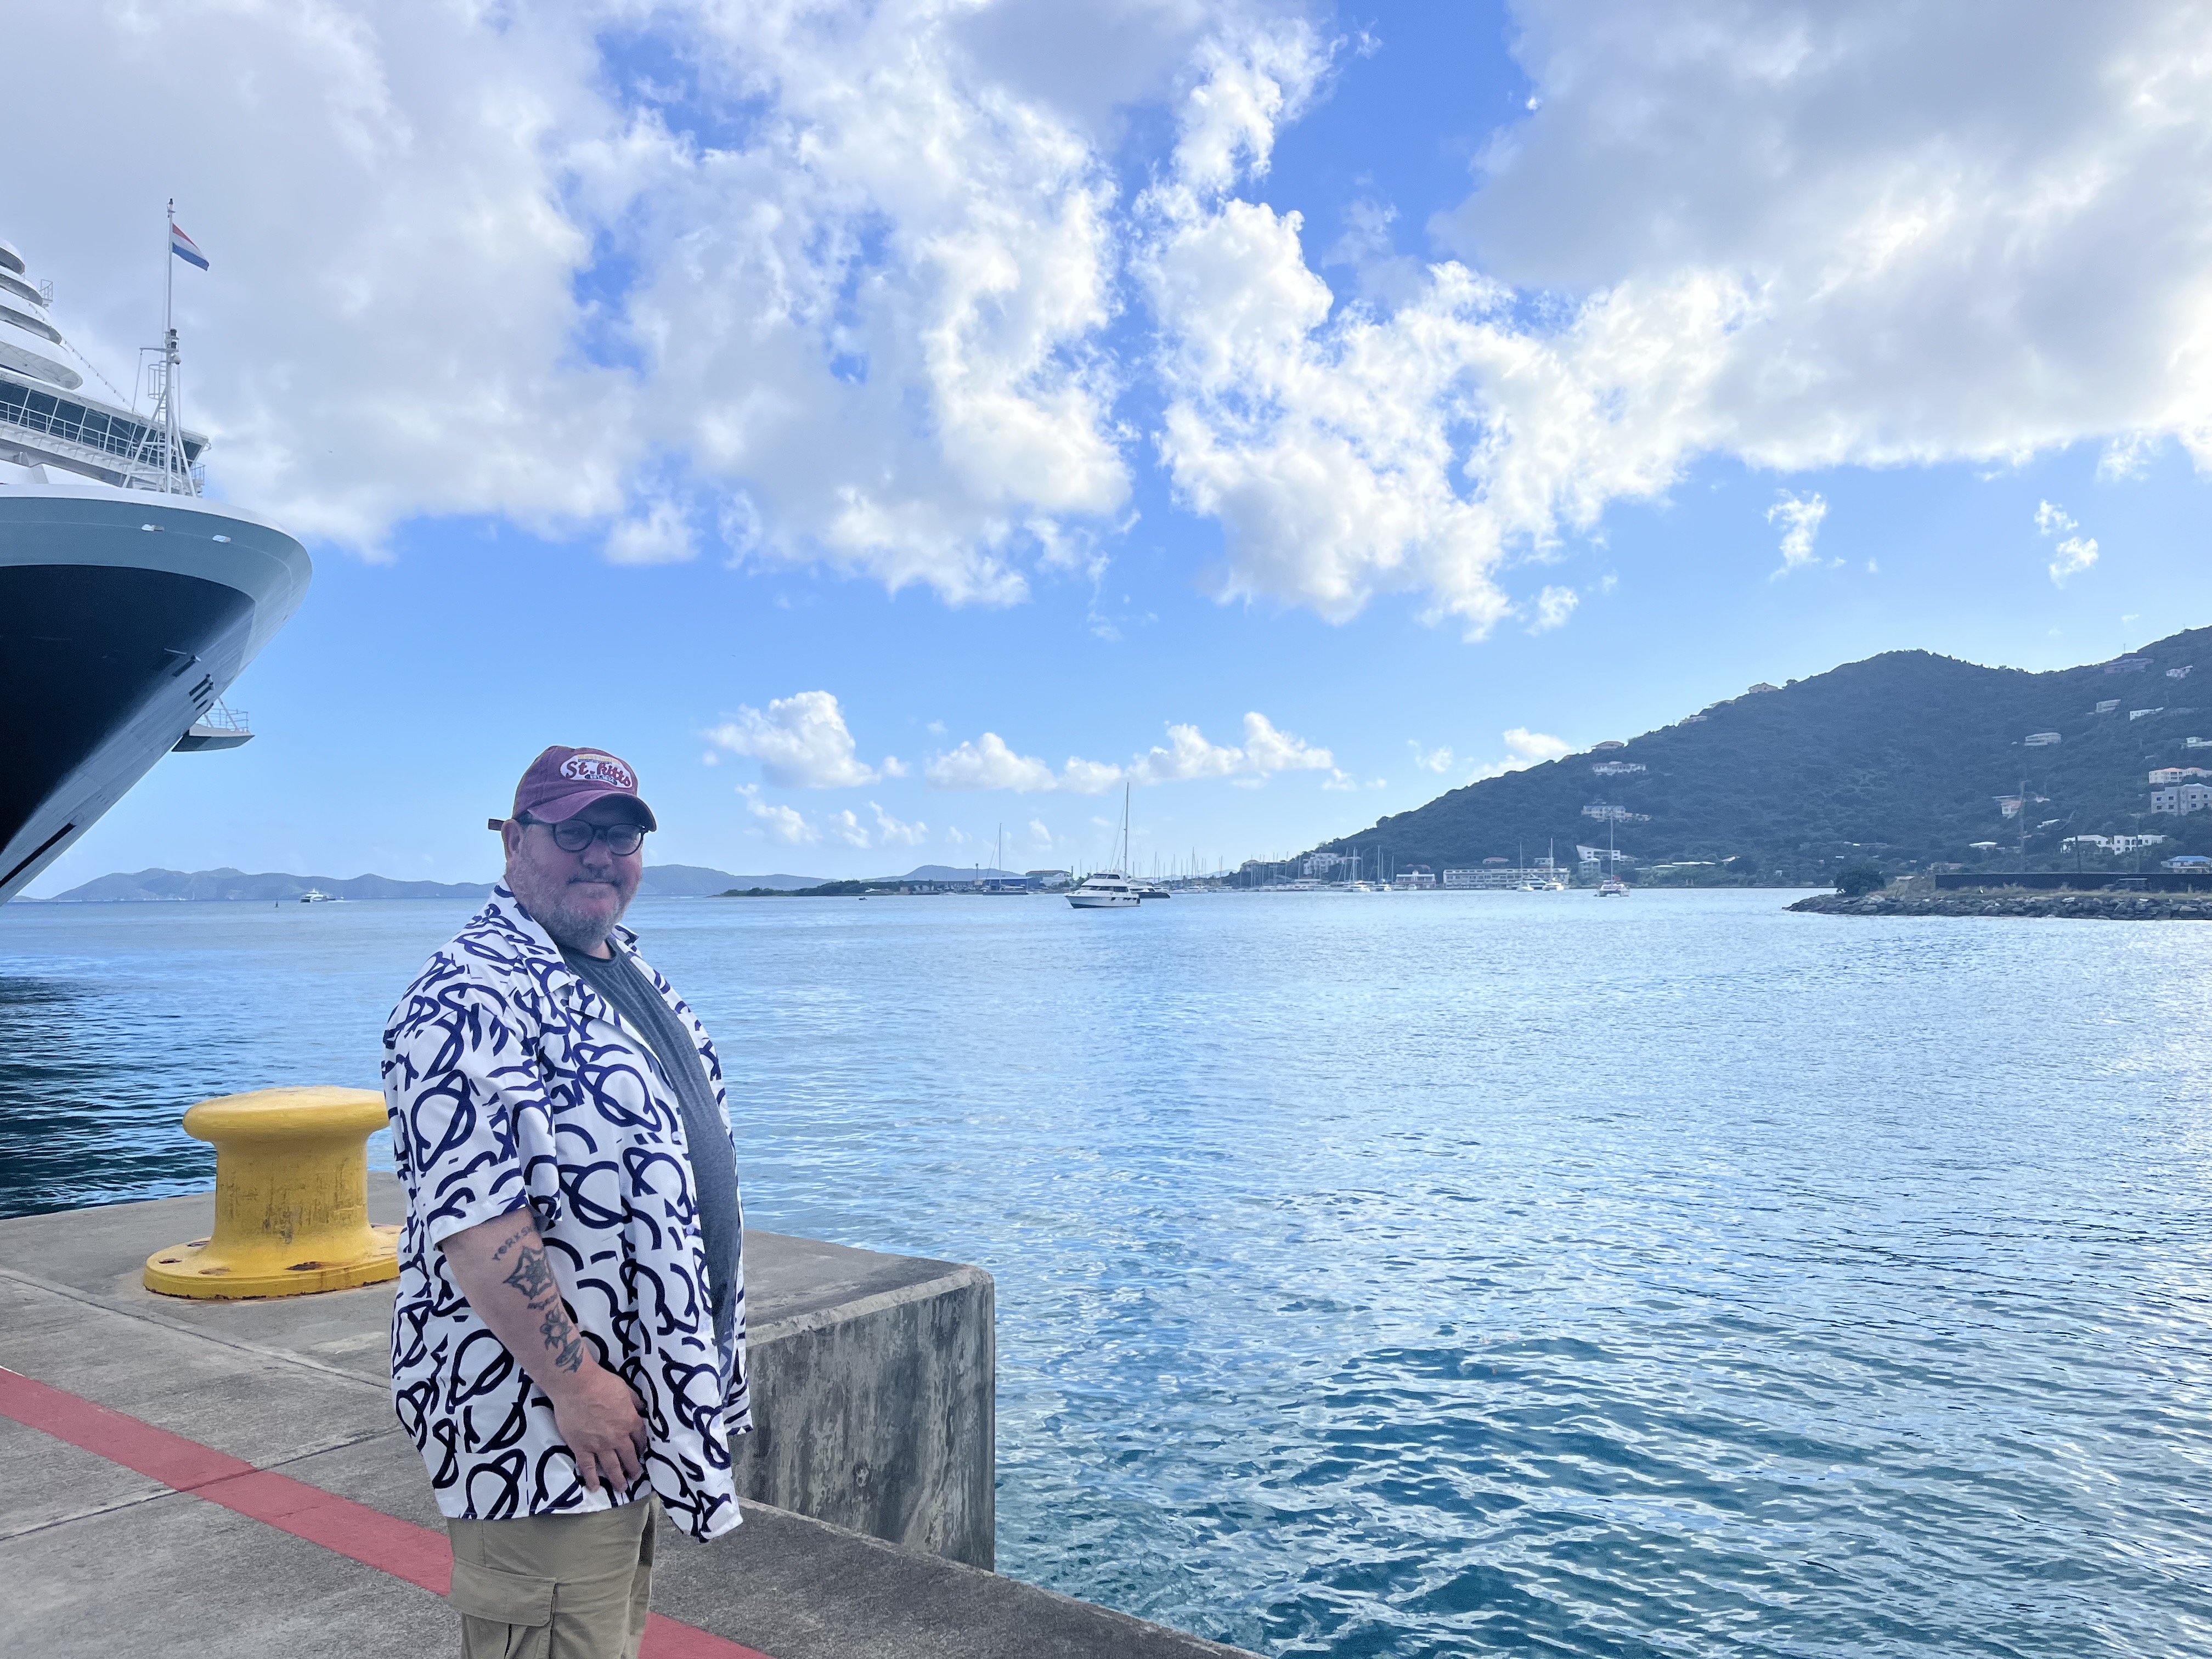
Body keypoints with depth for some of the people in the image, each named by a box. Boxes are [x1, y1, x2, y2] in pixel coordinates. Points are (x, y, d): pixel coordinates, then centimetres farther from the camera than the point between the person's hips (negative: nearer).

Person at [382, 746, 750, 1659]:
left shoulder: (629, 972, 10)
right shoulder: (474, 995, -22)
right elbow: (476, 1222, -27)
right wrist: (576, 1385, -23)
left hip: (635, 1407, 10)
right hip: (542, 1419, -9)